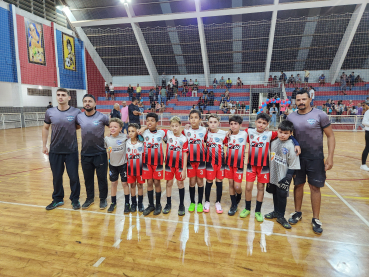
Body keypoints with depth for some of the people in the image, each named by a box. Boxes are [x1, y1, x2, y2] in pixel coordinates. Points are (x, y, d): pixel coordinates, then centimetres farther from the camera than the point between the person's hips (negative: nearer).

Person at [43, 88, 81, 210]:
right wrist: (44, 145, 10)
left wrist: (72, 128, -10)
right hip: (55, 151, 2)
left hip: (72, 151, -2)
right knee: (57, 177, 13)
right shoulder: (50, 112, -1)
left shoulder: (76, 112, -8)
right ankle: (57, 199, 32)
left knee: (74, 177, 6)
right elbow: (45, 128, 11)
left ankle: (75, 199, 25)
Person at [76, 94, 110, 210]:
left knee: (102, 178, 7)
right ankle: (90, 198, 34)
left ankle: (103, 199, 25)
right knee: (88, 178, 15)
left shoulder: (102, 117, -10)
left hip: (100, 153, -3)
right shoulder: (79, 117, -1)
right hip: (85, 154, 3)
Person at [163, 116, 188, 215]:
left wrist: (184, 169, -10)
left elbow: (185, 154, -8)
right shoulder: (168, 134, -4)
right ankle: (168, 204, 25)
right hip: (169, 163, 2)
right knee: (169, 183, 10)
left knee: (180, 183, 5)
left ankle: (181, 205, 19)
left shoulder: (184, 139, -9)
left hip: (179, 164, -1)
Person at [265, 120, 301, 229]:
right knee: (275, 194, 18)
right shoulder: (274, 143, 2)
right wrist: (268, 173, 12)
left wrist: (288, 178, -13)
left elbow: (293, 165, -12)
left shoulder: (290, 146, -14)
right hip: (273, 176, 5)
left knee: (282, 196, 6)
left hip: (283, 177, -5)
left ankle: (280, 216, 23)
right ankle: (276, 211, 37)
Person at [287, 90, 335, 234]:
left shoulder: (320, 115, -8)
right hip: (297, 156, 3)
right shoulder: (290, 117, 1)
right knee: (298, 185, 12)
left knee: (315, 187, 5)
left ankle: (316, 219, 19)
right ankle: (297, 213, 30)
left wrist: (330, 157, -10)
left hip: (315, 157, -2)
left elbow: (330, 136, -5)